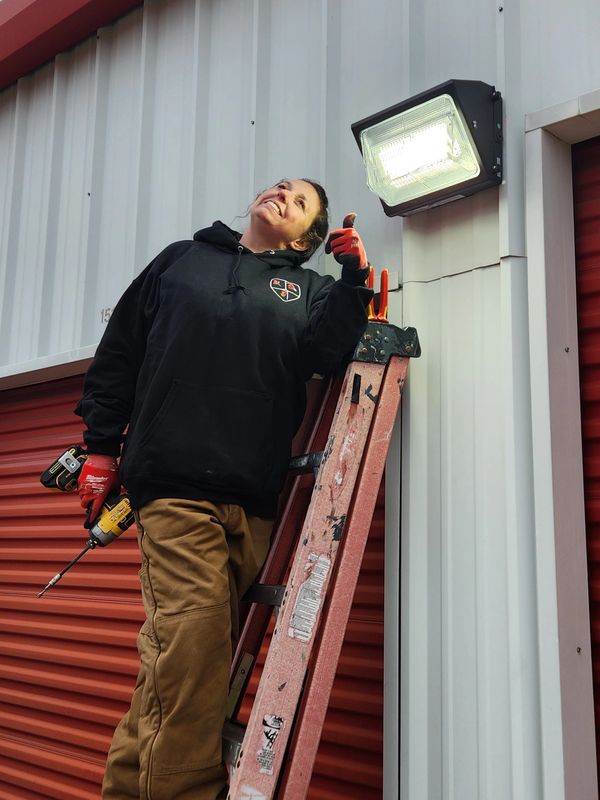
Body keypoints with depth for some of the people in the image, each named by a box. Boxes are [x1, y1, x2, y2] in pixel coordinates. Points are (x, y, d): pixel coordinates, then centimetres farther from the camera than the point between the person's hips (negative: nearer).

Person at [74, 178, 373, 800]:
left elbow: (319, 351, -1)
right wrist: (101, 445, 10)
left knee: (182, 657, 5)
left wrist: (353, 282, -10)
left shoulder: (308, 289, 19)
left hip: (253, 498, 2)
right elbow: (118, 352, 17)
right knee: (191, 639, -12)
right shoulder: (180, 260, 19)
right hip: (173, 482, -1)